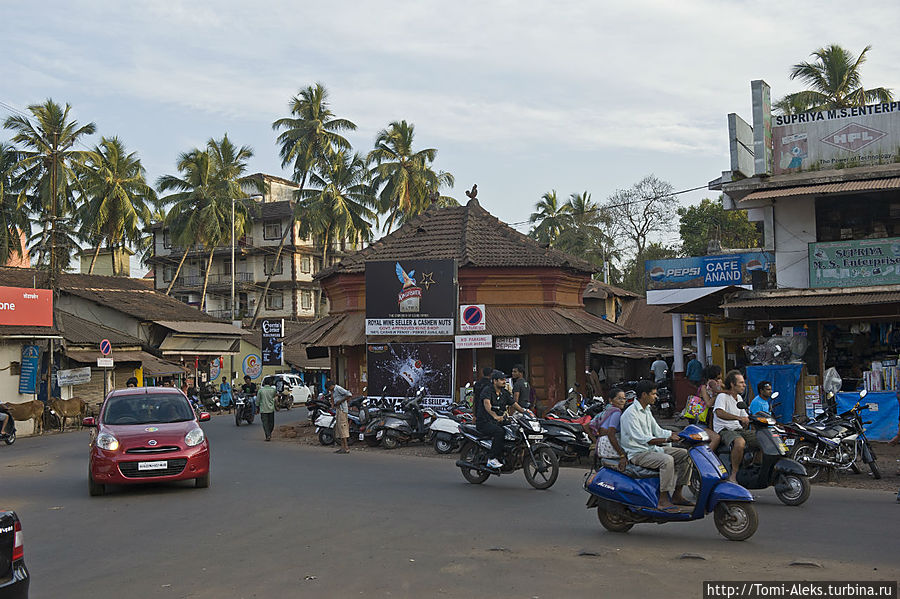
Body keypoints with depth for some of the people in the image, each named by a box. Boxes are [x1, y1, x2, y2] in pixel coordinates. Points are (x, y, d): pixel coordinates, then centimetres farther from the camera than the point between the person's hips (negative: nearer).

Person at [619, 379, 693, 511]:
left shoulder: (646, 411, 14)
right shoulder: (630, 413, -18)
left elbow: (657, 431, 18)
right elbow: (641, 439, -26)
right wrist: (667, 439, -32)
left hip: (652, 449, 10)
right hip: (637, 453, -10)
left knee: (685, 454, 2)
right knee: (667, 460, -33)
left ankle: (676, 495, 3)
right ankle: (663, 501, -27)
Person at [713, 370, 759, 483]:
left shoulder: (738, 398, 18)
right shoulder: (722, 396, -9)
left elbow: (744, 417, 26)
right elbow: (719, 413, -29)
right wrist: (739, 418, -33)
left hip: (738, 429, 8)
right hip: (724, 430, -8)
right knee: (740, 442, -39)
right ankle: (733, 474, -25)